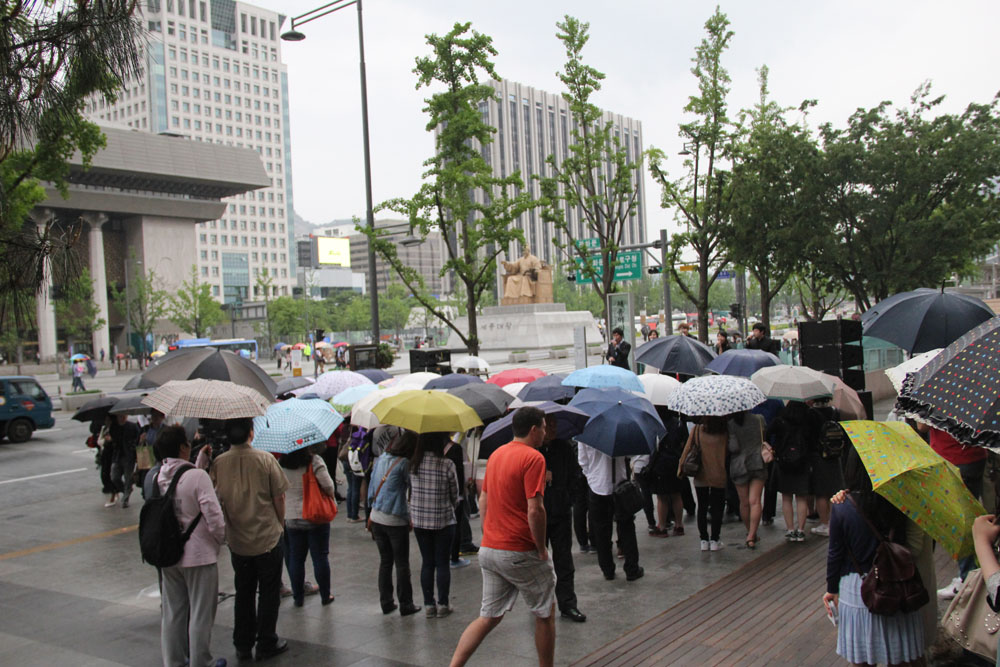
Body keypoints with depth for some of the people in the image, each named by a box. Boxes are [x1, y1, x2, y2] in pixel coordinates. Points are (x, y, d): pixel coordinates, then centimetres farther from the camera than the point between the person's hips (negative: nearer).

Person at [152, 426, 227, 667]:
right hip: (198, 555, -6)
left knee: (171, 611, 19)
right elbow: (213, 515, -22)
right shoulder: (197, 476, -21)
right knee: (201, 614, 9)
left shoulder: (156, 477, -4)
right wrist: (220, 539, -3)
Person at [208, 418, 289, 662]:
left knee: (243, 594, 16)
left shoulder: (218, 463, -8)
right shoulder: (265, 459, -14)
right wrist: (280, 523, 6)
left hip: (237, 540, 3)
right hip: (267, 537, -3)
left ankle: (243, 645, 24)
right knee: (268, 593, 11)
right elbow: (279, 497, -9)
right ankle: (266, 644, 17)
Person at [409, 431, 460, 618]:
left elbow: (410, 492, 5)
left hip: (419, 520, 3)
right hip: (444, 521, -3)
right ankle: (443, 604, 16)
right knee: (443, 563, 9)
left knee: (427, 563, 13)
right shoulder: (447, 465, -17)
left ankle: (429, 605, 18)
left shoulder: (413, 464, -8)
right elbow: (454, 496, -5)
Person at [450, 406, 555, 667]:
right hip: (520, 553, -7)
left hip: (489, 549, 7)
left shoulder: (496, 454, 12)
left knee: (489, 617, 12)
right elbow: (535, 510, -21)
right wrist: (541, 549, -10)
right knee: (545, 615, 12)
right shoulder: (533, 458, -14)